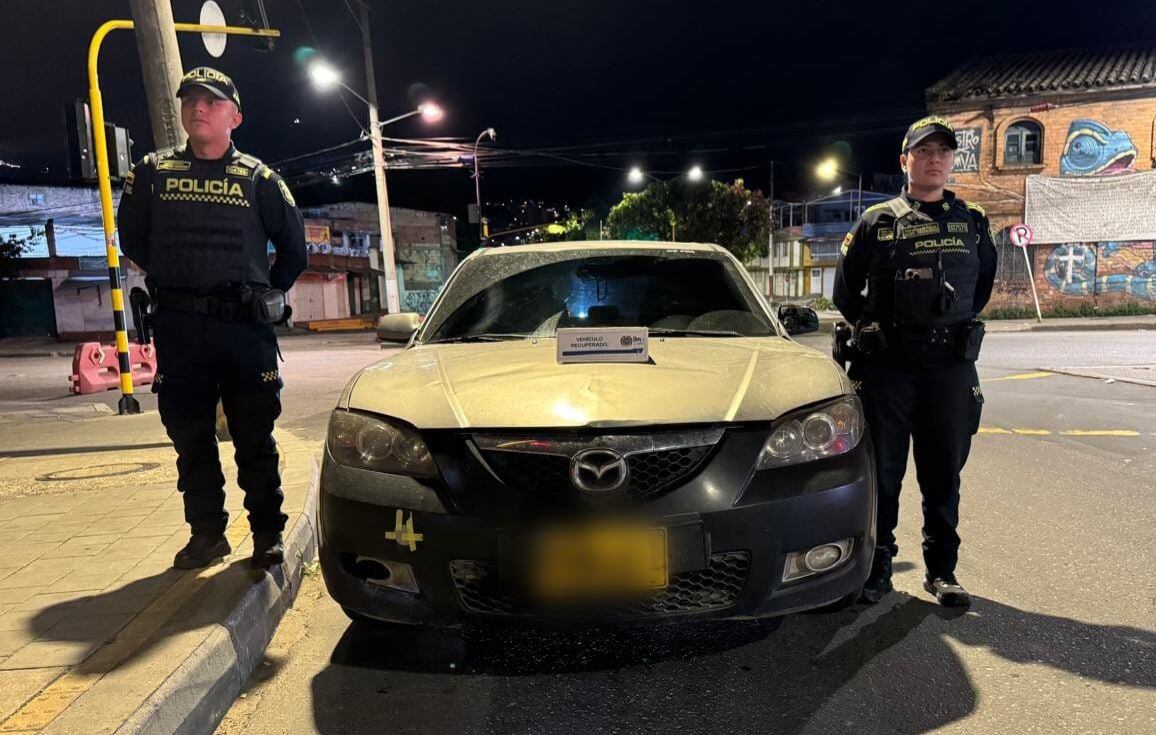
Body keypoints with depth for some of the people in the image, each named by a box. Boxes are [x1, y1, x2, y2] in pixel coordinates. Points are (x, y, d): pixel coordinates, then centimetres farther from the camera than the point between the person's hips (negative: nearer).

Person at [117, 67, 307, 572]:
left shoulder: (258, 178, 5)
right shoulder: (152, 172, 10)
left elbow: (294, 248, 10)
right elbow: (132, 239, 19)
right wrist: (169, 283, 13)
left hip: (246, 326, -2)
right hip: (177, 327, 2)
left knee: (255, 437, 1)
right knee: (189, 435, 7)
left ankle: (268, 535, 12)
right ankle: (206, 532, 20)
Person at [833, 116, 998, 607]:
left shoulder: (972, 223, 11)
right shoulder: (876, 222, 4)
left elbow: (983, 284, 23)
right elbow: (845, 290, 9)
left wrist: (957, 326, 14)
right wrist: (871, 329, 8)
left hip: (951, 367, 2)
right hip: (885, 366, -2)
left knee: (943, 474, 9)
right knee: (881, 472, 3)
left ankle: (941, 570, 22)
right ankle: (877, 567, 16)